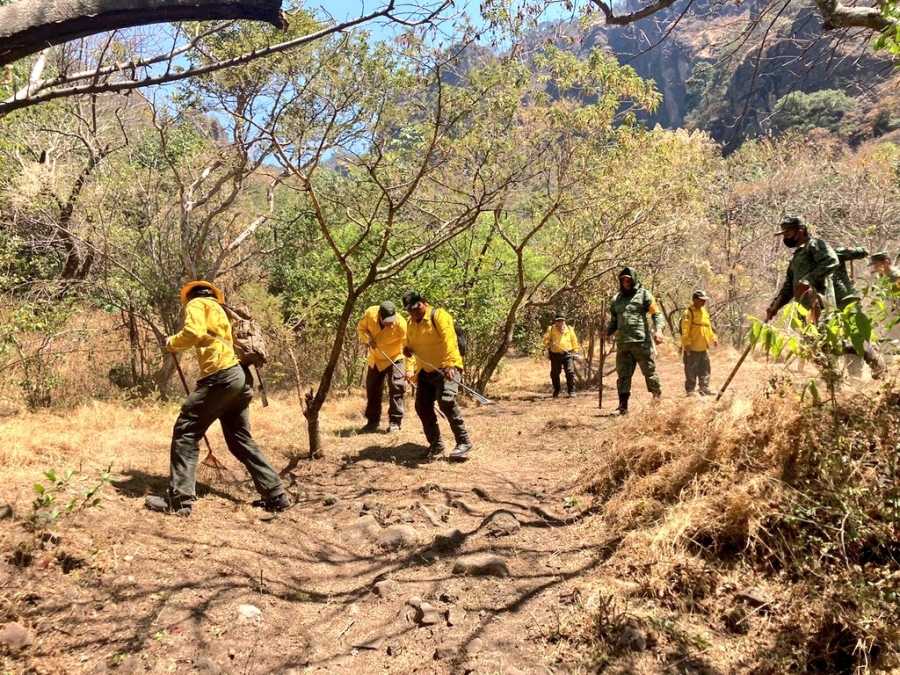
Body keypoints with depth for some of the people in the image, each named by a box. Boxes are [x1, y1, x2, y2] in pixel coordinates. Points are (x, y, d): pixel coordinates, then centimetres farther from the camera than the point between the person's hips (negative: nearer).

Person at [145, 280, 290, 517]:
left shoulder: (197, 304, 9)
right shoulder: (221, 311, 32)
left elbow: (193, 333, -12)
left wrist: (171, 343, 6)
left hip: (222, 375, -8)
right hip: (241, 377, 8)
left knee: (185, 431, 0)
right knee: (240, 439, 13)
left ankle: (179, 499, -2)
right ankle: (276, 495, 12)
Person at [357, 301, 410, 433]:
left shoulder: (400, 324, -31)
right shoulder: (370, 313, -22)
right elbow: (361, 328, -3)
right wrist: (368, 339, -24)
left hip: (394, 358, -4)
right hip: (375, 358, 4)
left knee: (396, 388, -12)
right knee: (372, 389, 9)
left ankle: (395, 421, -2)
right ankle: (373, 421, 22)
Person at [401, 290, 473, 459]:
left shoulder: (438, 315, -12)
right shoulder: (411, 324, 12)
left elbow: (448, 340, -24)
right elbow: (410, 344, 26)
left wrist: (449, 364, -35)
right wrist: (407, 350, 1)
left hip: (447, 368, -8)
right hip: (426, 371, 8)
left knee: (446, 401, -25)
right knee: (422, 406, 4)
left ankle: (464, 442, -17)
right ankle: (436, 445, 18)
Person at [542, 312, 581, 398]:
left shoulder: (569, 329, 7)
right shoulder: (551, 329, 3)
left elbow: (574, 341, 12)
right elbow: (545, 339, 0)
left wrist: (575, 350, 2)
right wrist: (548, 343, -23)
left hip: (567, 354, 0)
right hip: (555, 355, 0)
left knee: (570, 372, -9)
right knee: (554, 374, 4)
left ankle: (571, 391, -3)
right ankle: (556, 391, 22)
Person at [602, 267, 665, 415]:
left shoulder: (643, 294, 3)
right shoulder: (616, 299, 17)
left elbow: (657, 314, -2)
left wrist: (658, 330, -19)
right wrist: (607, 331, 3)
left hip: (642, 342, -4)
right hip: (622, 343, 4)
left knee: (649, 372, 5)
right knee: (623, 375, 3)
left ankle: (658, 398, 22)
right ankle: (623, 406, 6)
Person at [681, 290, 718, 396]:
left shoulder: (704, 312, 16)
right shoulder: (688, 313, -12)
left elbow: (708, 328, 24)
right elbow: (684, 330, -18)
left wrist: (713, 338, 14)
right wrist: (687, 343, -25)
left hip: (703, 348, 8)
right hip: (692, 348, -8)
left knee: (705, 369, 14)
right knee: (691, 371, -3)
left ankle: (704, 388, 24)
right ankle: (690, 391, 4)